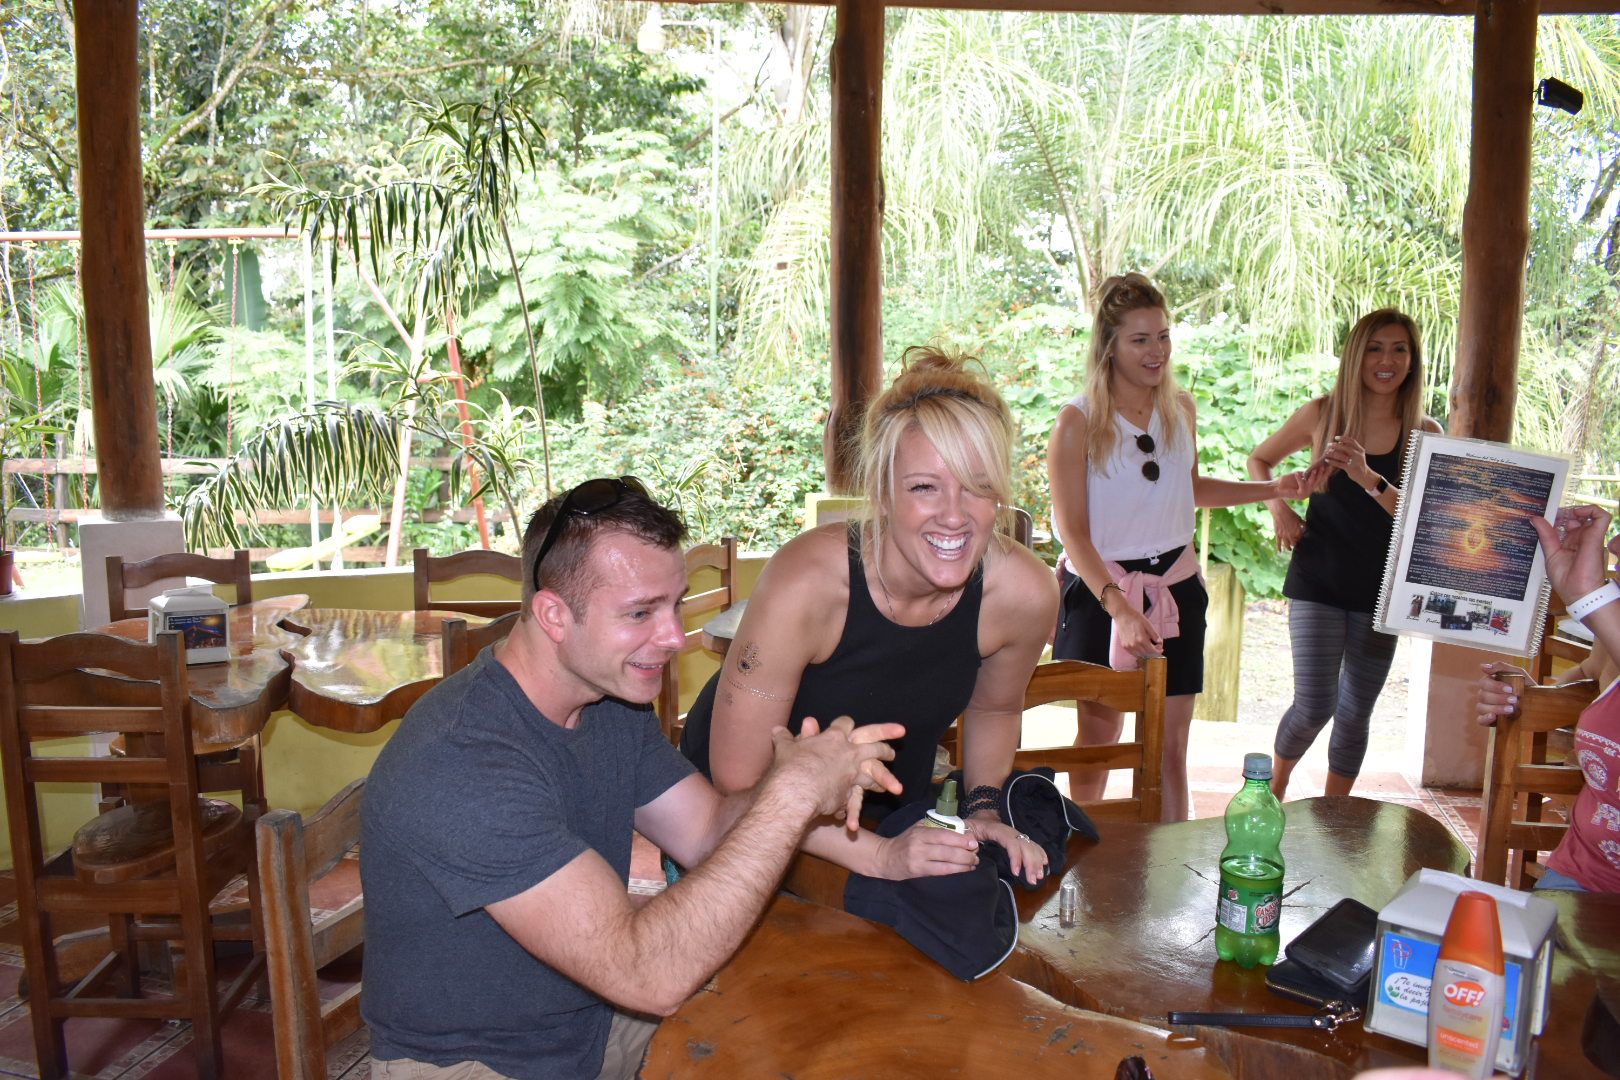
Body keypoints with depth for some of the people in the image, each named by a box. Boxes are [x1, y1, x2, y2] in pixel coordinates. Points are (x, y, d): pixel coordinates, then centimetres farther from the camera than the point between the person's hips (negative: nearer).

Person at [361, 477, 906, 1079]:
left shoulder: (612, 698, -1)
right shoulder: (460, 764, -31)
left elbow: (709, 833, 1)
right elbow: (649, 977, -34)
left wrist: (815, 781, -19)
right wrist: (791, 793, -32)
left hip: (596, 1022, 8)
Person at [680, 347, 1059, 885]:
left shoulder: (1024, 593, -19)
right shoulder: (806, 583, -32)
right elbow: (740, 784, -23)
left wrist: (983, 810, -8)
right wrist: (880, 856, -28)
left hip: (894, 811, 3)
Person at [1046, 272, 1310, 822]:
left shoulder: (1181, 408, 3)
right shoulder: (1078, 421, -14)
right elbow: (1073, 532, -16)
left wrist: (1272, 489, 12)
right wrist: (1119, 607, -27)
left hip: (1176, 588, 4)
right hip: (1100, 592, -4)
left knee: (1169, 743, 5)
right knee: (1099, 733, 12)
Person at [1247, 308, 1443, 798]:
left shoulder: (1424, 433, -2)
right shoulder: (1322, 414, -3)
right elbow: (1259, 459, 13)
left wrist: (1368, 478, -27)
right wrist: (1278, 506, -5)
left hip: (1381, 589, 2)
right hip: (1320, 580, -2)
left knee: (1355, 714, 10)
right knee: (1315, 706, -9)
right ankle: (1275, 786, 22)